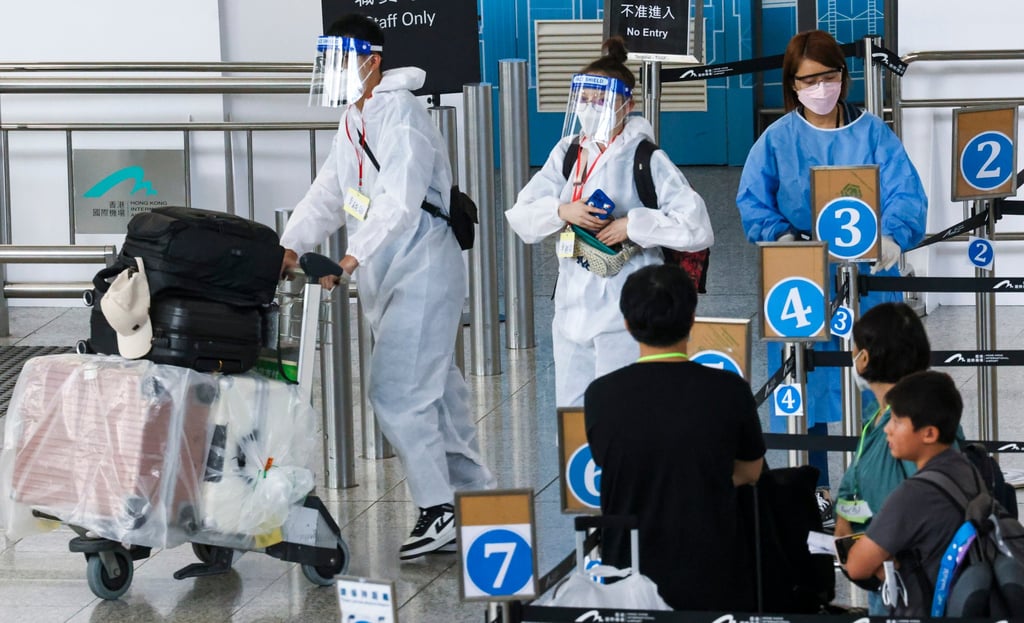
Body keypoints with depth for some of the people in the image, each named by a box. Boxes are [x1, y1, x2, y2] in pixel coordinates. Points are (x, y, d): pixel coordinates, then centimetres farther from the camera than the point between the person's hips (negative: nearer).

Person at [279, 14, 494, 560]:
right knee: (436, 389, 15)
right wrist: (291, 246, 0)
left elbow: (399, 202, -28)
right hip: (387, 276, 10)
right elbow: (327, 194, 15)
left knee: (396, 392, -13)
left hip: (422, 272, -10)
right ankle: (474, 493, 25)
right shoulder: (353, 121, 15)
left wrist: (350, 258, -37)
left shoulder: (400, 117, -16)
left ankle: (438, 510, -6)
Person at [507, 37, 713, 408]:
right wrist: (562, 212, -12)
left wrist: (634, 225, -17)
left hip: (624, 312, -6)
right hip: (572, 308, 6)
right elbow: (521, 216, 6)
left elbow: (696, 226, -14)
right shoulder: (567, 152, 9)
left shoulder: (647, 160, -8)